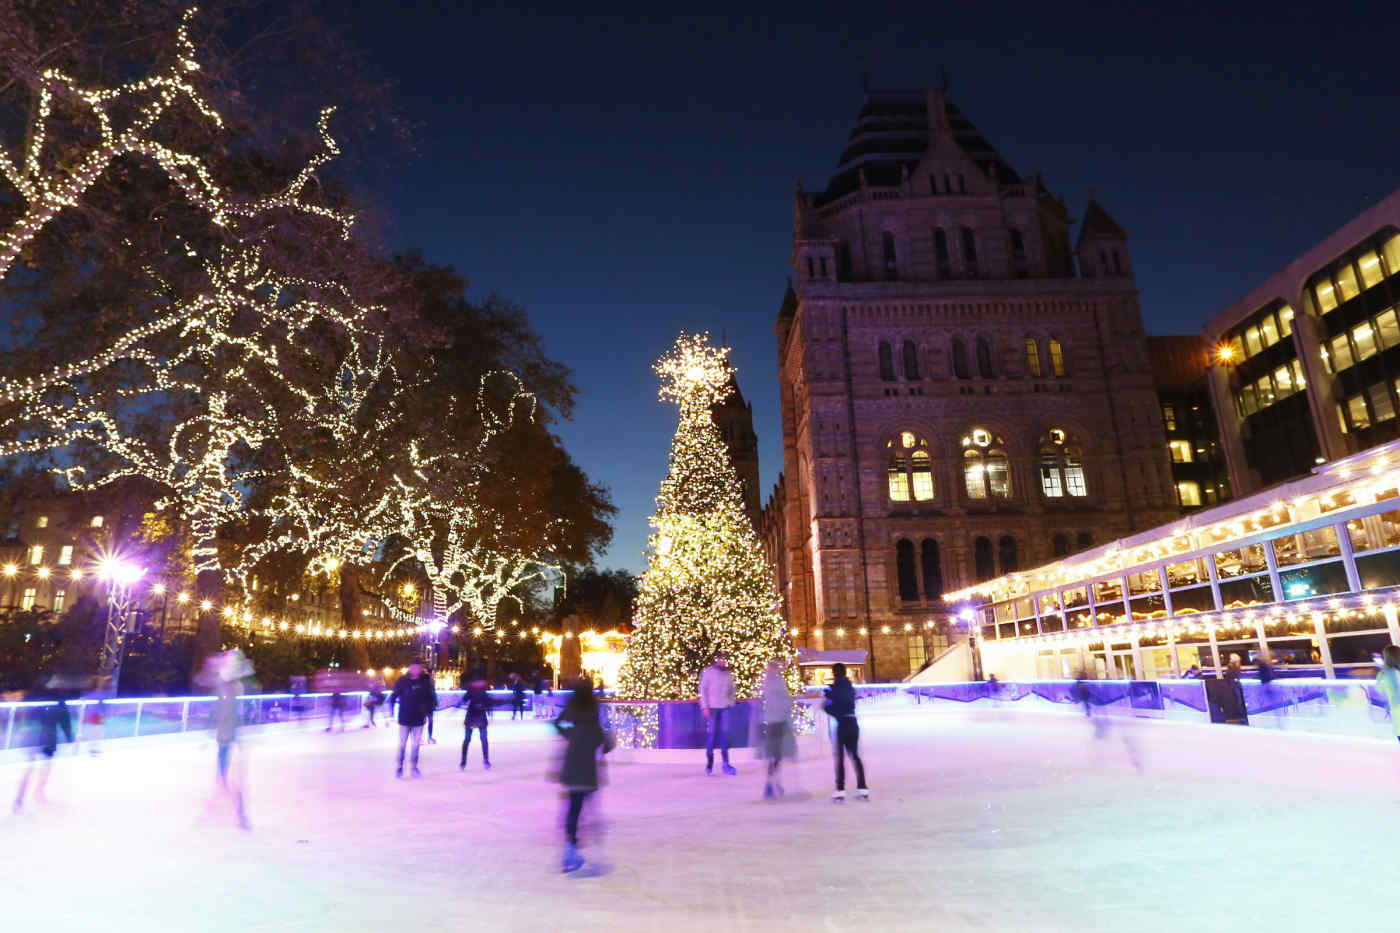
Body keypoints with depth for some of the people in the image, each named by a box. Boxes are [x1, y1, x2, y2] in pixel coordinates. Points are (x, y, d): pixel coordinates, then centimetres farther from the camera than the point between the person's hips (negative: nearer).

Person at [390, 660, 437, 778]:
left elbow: (432, 698, 4)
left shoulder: (425, 682, -5)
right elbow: (393, 697, -2)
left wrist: (429, 712, -1)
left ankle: (414, 766, 22)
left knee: (416, 744, 9)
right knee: (402, 744, 5)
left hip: (418, 719, 1)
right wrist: (391, 712, -5)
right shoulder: (402, 681, -8)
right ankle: (399, 767, 18)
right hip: (404, 719, -1)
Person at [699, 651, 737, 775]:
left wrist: (731, 703, 3)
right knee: (711, 733, -1)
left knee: (724, 734, -1)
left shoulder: (728, 674, 10)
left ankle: (726, 763, 1)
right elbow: (702, 689, -2)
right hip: (712, 708, -3)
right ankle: (709, 763, 8)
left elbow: (732, 690, 17)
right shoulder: (708, 672, -1)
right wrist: (705, 706, -8)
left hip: (725, 708, 3)